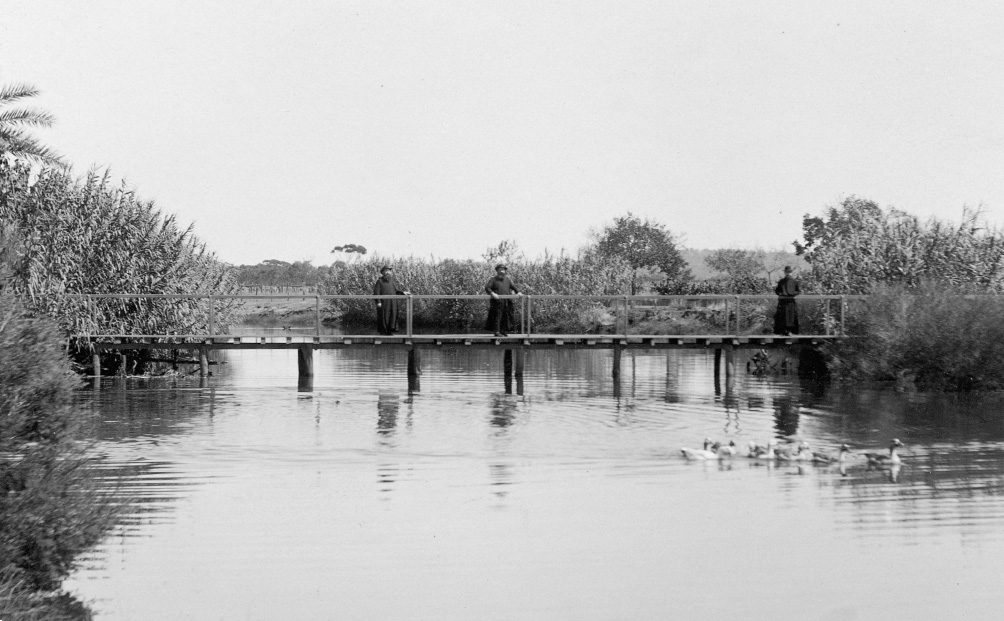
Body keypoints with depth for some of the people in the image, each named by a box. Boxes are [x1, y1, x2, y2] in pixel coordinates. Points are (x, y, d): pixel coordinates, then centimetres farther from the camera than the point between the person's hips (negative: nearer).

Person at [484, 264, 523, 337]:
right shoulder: (494, 280, 3)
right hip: (497, 302, -5)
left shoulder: (507, 279, 17)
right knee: (497, 317, -9)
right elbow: (487, 287, -7)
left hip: (506, 302, 5)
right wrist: (492, 293, -24)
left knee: (506, 317, 4)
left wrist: (518, 292, 6)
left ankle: (504, 331, 12)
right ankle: (497, 331, -8)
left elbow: (513, 286, 24)